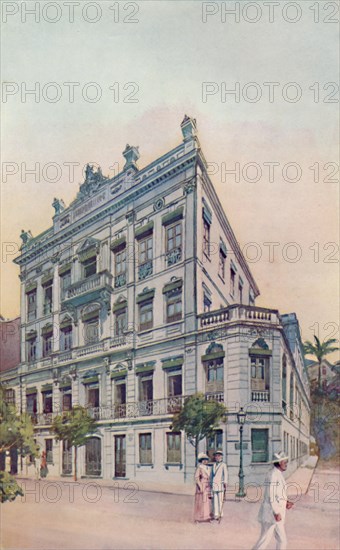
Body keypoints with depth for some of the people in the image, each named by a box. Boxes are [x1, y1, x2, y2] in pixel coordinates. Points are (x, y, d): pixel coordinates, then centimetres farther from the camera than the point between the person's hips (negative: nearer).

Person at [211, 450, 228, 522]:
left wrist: (225, 483, -21)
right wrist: (211, 484, 17)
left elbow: (225, 474, -10)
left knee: (220, 500, -6)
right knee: (215, 500, 6)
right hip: (214, 484, 5)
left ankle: (221, 515, 0)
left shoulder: (223, 465, -1)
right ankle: (216, 514, 11)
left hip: (220, 484, -5)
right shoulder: (214, 465, 16)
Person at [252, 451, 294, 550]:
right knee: (265, 539, -3)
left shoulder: (278, 474, 14)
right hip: (271, 513, -10)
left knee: (282, 540, 12)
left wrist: (285, 502, 8)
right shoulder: (273, 475, -18)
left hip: (275, 512, 10)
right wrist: (277, 513, -23)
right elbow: (271, 495, -22)